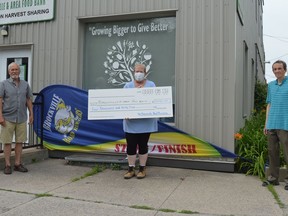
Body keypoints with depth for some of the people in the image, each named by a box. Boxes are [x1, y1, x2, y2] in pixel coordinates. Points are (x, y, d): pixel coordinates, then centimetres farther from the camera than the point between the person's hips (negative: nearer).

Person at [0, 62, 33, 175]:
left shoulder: (25, 84, 10)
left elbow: (28, 100, 13)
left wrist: (31, 114, 7)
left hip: (22, 118, 3)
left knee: (19, 142, 8)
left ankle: (17, 164, 18)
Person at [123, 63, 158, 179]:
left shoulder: (151, 85, 6)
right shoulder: (128, 85, 8)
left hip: (145, 123, -1)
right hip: (131, 122, 1)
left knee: (143, 145, 6)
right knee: (131, 146, 3)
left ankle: (142, 169, 18)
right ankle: (131, 169, 15)